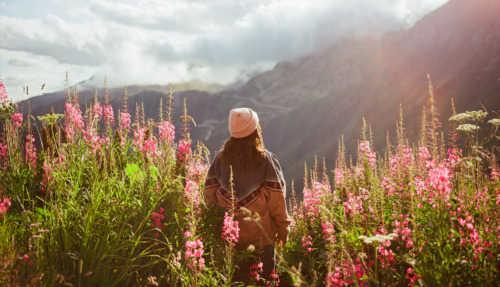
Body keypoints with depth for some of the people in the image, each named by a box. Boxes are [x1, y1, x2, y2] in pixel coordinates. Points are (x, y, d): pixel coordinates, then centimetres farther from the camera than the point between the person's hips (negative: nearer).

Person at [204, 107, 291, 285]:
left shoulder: (220, 159, -3)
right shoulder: (266, 160, -12)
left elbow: (209, 194, 1)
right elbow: (276, 198, -11)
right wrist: (283, 229, 1)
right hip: (262, 236, -3)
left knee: (237, 280, 15)